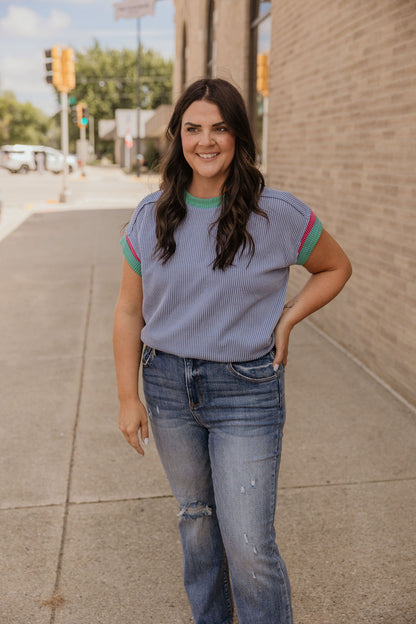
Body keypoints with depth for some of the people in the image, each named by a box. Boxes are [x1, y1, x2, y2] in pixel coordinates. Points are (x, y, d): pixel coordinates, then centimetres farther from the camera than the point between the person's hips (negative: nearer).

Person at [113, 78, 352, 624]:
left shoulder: (278, 214, -9)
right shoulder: (152, 216, -1)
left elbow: (335, 267, 8)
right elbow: (129, 312, 3)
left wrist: (287, 319, -6)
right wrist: (129, 397, 1)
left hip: (246, 389, -3)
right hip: (168, 385, 3)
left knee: (249, 545, -2)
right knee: (196, 518, 20)